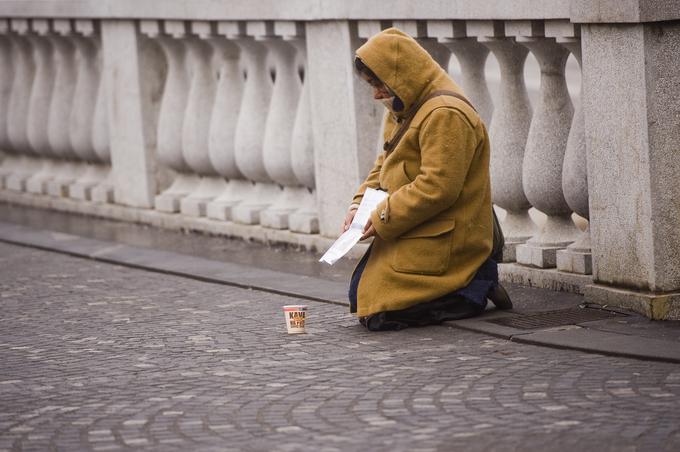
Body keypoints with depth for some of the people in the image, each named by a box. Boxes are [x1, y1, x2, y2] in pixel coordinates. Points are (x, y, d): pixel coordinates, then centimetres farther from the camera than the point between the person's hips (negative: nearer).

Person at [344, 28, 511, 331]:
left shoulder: (445, 115, -21)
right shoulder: (404, 111, 14)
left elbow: (438, 187, -26)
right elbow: (384, 166, 20)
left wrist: (383, 219, -20)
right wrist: (360, 203, 2)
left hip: (438, 245, -11)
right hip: (412, 237, 11)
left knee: (377, 313, -18)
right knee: (359, 298, 15)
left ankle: (474, 291, -5)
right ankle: (463, 282, 13)